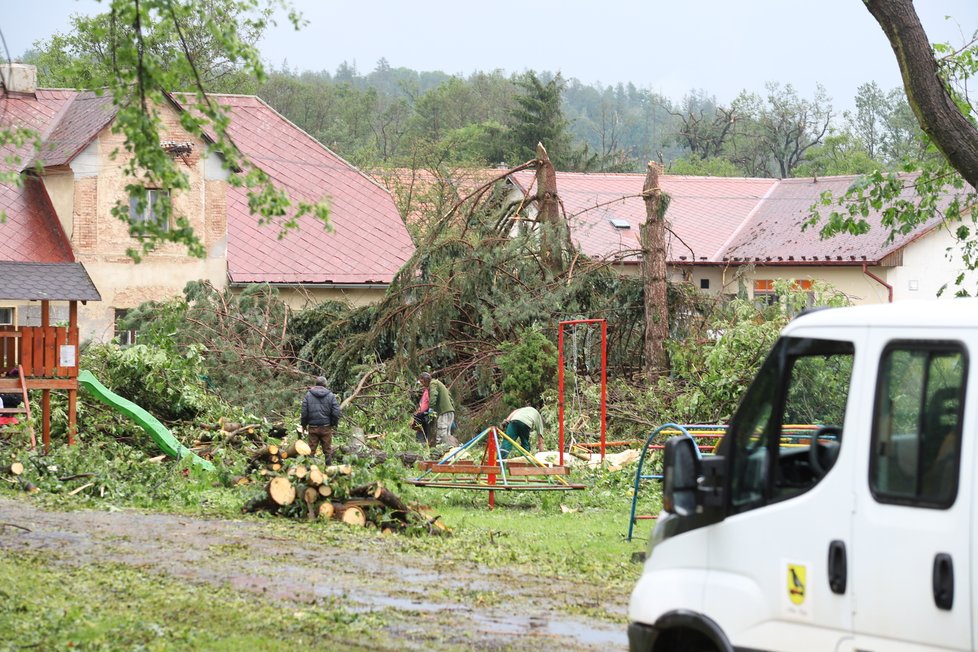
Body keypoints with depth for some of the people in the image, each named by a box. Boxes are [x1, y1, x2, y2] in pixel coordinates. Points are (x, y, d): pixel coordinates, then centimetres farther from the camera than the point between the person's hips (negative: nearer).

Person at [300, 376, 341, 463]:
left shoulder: (308, 395, -2)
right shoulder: (331, 395, -3)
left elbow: (304, 412, -3)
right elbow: (336, 412, -7)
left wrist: (304, 424, 10)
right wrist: (334, 423, 9)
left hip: (313, 427, 0)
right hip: (326, 427, 0)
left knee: (311, 450, 6)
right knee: (327, 449, 10)